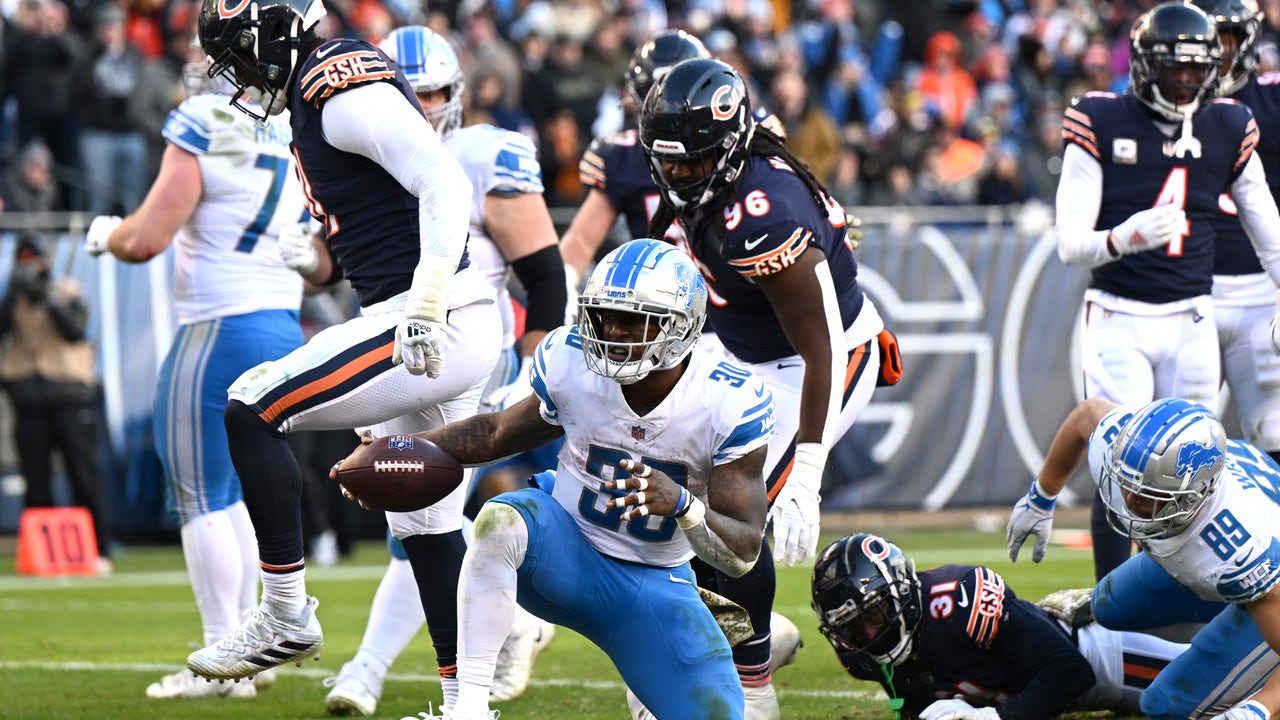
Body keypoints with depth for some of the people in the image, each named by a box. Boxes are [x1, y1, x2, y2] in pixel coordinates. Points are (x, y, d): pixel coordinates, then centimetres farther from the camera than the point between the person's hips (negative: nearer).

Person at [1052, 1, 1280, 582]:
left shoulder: (1228, 130, 6)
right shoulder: (1100, 125, -6)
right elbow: (1070, 244, -8)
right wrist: (1123, 238, -28)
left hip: (1192, 324, 3)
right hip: (1119, 321, -3)